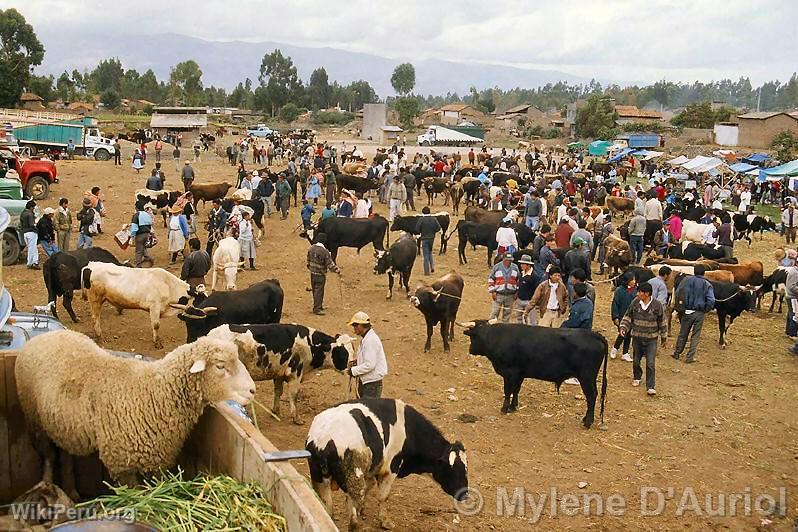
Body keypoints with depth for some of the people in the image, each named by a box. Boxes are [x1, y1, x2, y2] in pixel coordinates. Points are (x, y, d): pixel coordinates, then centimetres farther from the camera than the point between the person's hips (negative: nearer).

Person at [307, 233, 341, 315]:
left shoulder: (311, 248, 0)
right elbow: (330, 264, -21)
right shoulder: (325, 252, -22)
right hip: (320, 274, -7)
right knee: (319, 291, -1)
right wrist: (337, 270, -15)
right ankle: (317, 308, 3)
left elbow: (308, 260, 12)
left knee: (315, 290, 16)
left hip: (312, 272, 7)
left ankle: (318, 306, 29)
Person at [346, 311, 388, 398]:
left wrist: (353, 371, -16)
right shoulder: (366, 338, 11)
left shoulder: (370, 340, -21)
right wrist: (357, 362, 7)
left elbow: (370, 365, -25)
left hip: (372, 382, -10)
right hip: (365, 381, 10)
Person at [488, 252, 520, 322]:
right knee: (494, 313, -5)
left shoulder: (515, 268, 5)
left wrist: (517, 292, 8)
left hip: (510, 295, 3)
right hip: (498, 294, -3)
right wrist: (492, 291, -6)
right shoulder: (497, 267, -4)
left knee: (507, 314, 11)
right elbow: (491, 279, 0)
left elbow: (519, 280, 13)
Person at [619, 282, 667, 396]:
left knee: (651, 363, -6)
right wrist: (623, 328, -11)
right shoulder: (635, 303, -6)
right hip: (637, 337, 3)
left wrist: (664, 338, 7)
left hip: (651, 339, -3)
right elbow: (628, 317, 5)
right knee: (636, 361, 16)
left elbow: (662, 323, 0)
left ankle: (651, 386, 1)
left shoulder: (657, 305, -11)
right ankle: (636, 377, 42)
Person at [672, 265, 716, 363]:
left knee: (683, 333, 15)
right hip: (700, 313, -1)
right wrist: (705, 310, 1)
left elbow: (677, 292, -4)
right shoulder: (707, 285, -5)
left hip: (687, 311, 1)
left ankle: (677, 353, 26)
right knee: (696, 335, 9)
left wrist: (679, 305, 7)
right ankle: (690, 357, 8)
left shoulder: (687, 280, -3)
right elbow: (711, 301, -14)